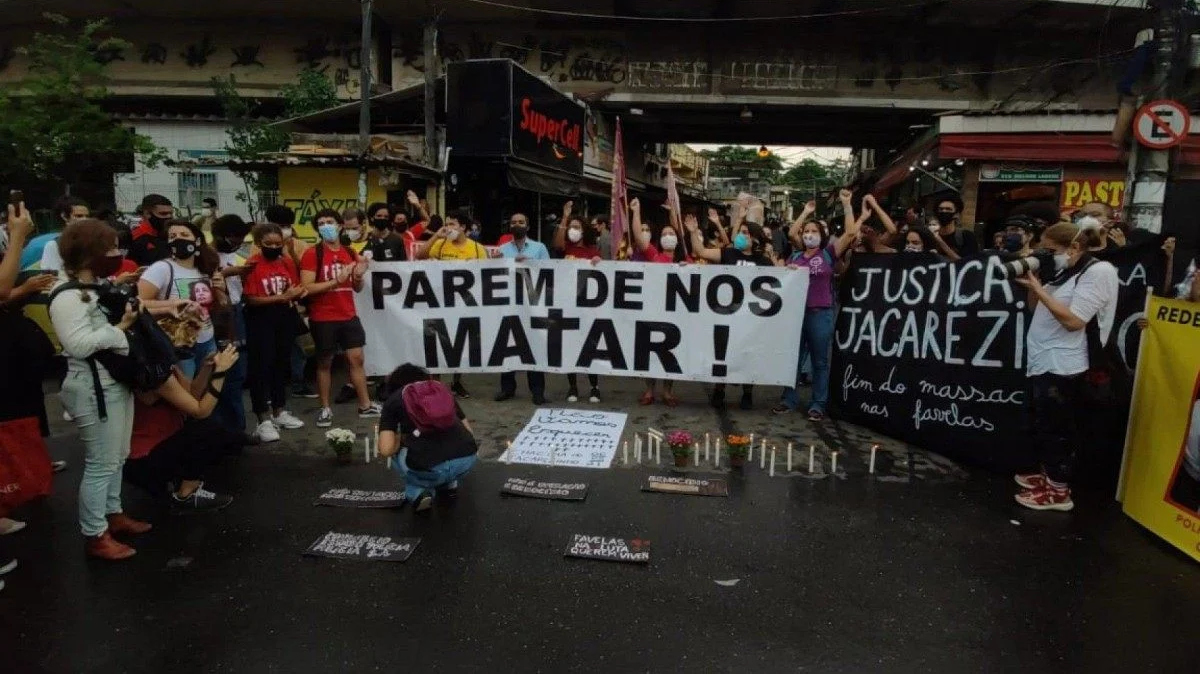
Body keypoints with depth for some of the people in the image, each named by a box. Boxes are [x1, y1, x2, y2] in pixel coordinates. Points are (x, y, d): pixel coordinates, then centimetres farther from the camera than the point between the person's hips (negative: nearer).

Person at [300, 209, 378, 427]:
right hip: (323, 319, -5)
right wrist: (336, 280, -21)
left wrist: (359, 276, -7)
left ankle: (365, 405, 15)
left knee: (357, 358, 6)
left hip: (349, 316, 5)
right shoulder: (312, 254, -9)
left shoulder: (350, 253, 8)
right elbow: (307, 288, -16)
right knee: (324, 362, 5)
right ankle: (325, 409, 16)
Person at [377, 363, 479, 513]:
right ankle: (448, 483, 29)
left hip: (432, 468, -3)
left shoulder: (393, 400, 16)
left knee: (398, 456, 31)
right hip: (468, 460, 4)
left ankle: (418, 493, 9)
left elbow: (386, 450, 2)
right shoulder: (441, 389, 26)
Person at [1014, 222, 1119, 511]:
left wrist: (1039, 288, -19)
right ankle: (1049, 474, 32)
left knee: (1057, 428, 0)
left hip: (1062, 366, -9)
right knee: (1044, 425, 18)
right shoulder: (1066, 271, 13)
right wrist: (1031, 281, 1)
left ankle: (1059, 491, 11)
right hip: (1043, 362, 9)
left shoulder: (1099, 271, -13)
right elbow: (1037, 308, 16)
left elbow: (1073, 320, -21)